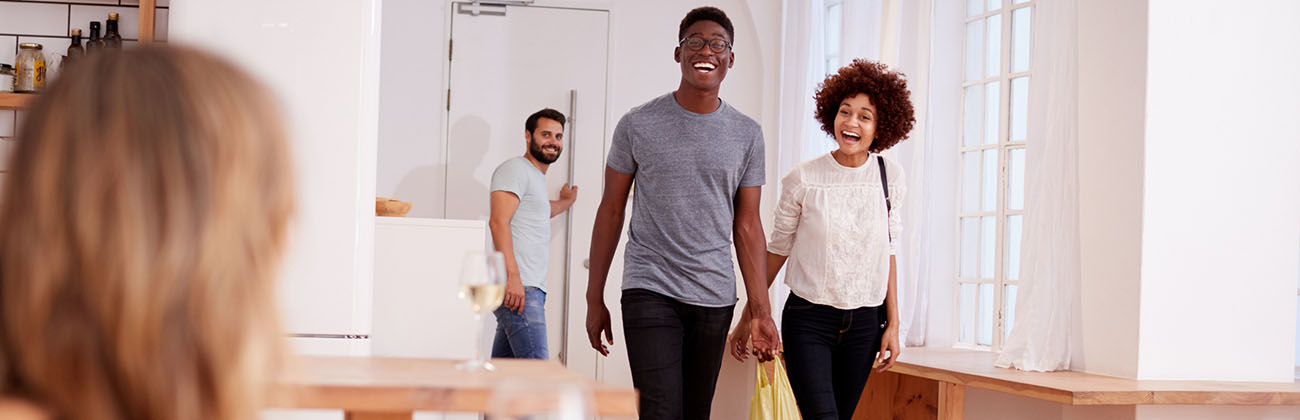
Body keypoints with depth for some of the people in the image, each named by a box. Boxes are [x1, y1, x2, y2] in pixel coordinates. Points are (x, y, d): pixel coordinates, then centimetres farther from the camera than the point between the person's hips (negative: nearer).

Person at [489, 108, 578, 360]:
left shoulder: (537, 178, 28)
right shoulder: (515, 169, -2)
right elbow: (498, 221, -16)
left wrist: (565, 202, 71)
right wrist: (513, 276, -25)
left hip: (528, 287, 10)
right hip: (517, 286, -10)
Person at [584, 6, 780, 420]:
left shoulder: (747, 134, 7)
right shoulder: (638, 125, 0)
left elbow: (747, 226, 9)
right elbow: (611, 212, 6)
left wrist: (761, 312, 4)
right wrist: (594, 299, 5)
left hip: (715, 298, 3)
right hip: (649, 292, -3)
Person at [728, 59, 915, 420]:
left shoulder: (889, 178, 2)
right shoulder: (803, 180, -6)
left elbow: (887, 253, 9)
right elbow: (777, 250, 3)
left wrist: (893, 324, 6)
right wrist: (748, 319, 6)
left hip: (863, 323, 3)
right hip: (808, 319, -3)